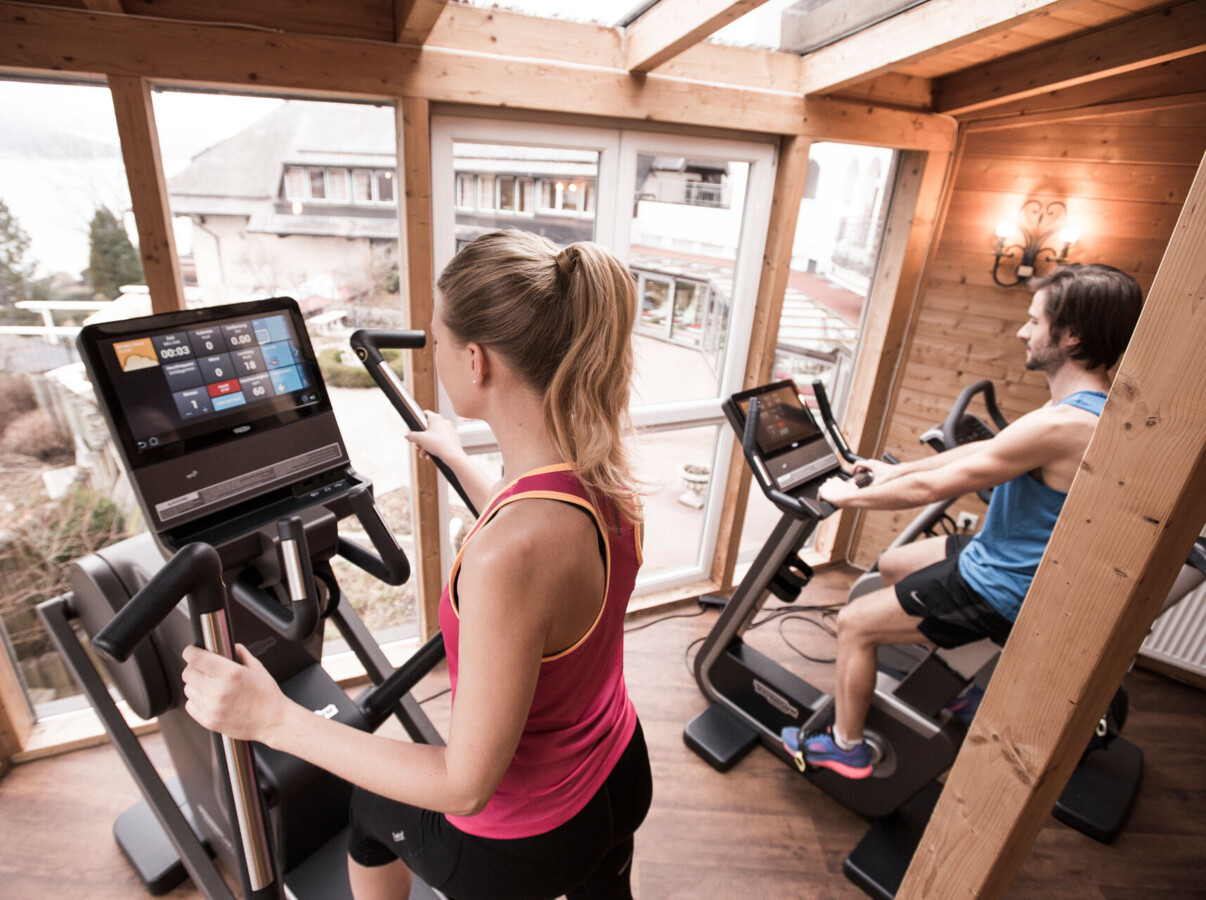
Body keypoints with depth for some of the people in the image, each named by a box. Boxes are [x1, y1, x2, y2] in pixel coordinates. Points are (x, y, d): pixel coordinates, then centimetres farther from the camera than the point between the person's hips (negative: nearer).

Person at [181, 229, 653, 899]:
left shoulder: (505, 556, -41)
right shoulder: (604, 475, -15)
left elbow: (467, 785, -28)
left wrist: (274, 719, -22)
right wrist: (455, 459, 20)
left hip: (526, 843, -5)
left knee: (370, 802, 27)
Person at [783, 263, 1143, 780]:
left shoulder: (1061, 426, -31)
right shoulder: (1097, 410, 2)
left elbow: (930, 488, -26)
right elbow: (983, 449, 11)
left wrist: (850, 496, -12)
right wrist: (896, 470, 13)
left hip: (997, 590, -10)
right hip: (1000, 559, 10)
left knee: (854, 624, -3)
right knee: (891, 565, 25)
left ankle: (845, 747, 16)